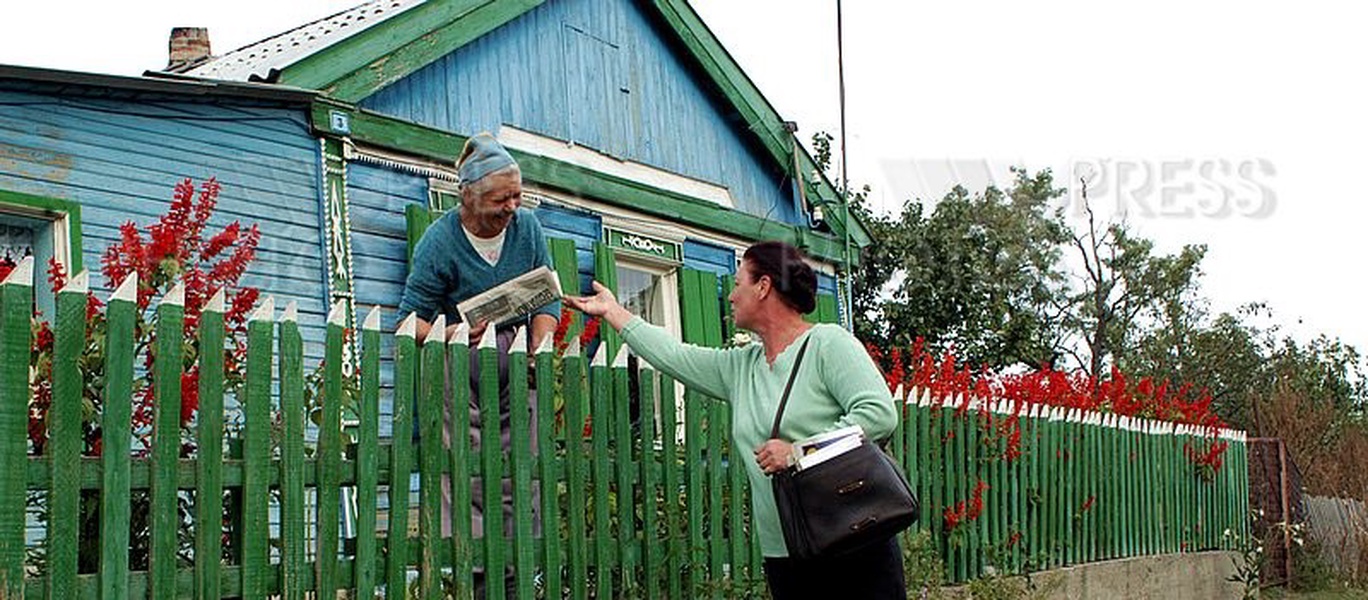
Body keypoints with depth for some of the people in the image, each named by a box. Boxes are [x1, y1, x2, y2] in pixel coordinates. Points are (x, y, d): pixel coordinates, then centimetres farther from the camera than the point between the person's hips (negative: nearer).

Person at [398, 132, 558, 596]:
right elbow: (412, 320, -5)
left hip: (516, 362, 4)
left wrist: (539, 345, -7)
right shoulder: (439, 241, -9)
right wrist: (454, 333, -25)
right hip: (458, 367, -4)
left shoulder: (527, 227, 5)